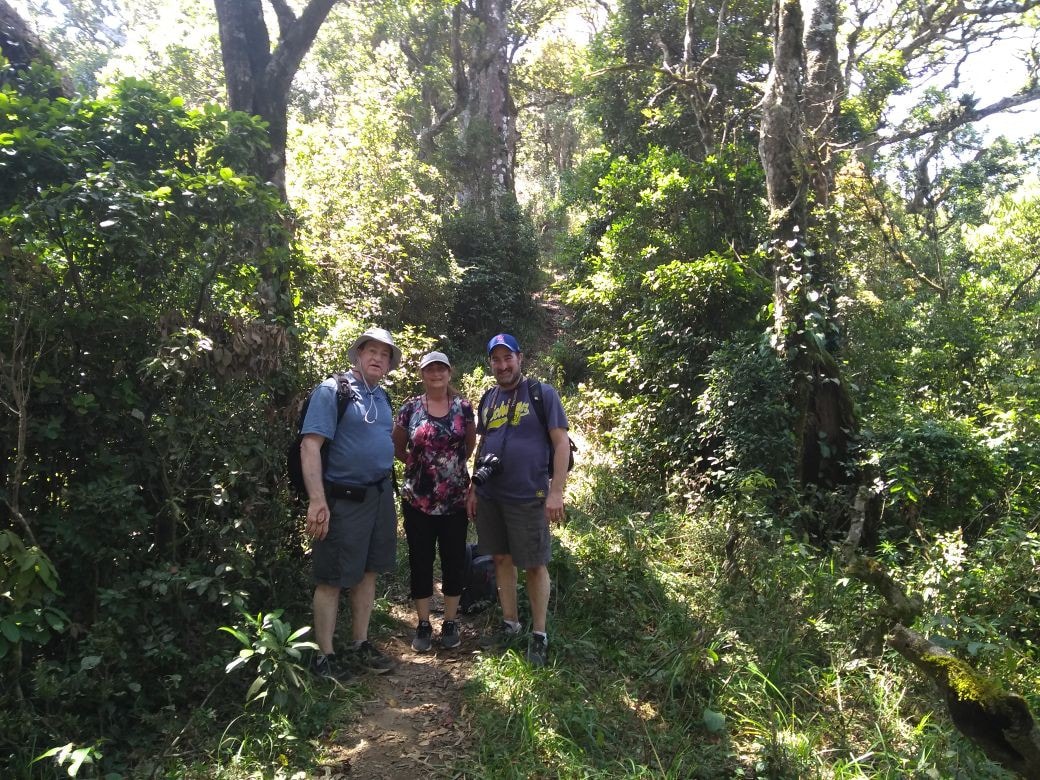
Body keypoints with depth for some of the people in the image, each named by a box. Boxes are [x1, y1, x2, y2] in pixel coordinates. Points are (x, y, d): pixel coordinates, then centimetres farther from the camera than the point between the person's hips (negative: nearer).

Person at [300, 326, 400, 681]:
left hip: (380, 495, 7)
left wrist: (388, 490, 17)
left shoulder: (382, 397, 12)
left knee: (367, 572, 14)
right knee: (332, 579, 2)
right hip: (344, 498, -7)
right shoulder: (331, 390, -11)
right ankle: (324, 657, 13)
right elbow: (310, 445, -18)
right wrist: (317, 501, -26)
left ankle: (360, 646, 27)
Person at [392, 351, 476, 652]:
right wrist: (417, 463, 5)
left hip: (455, 499, 0)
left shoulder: (463, 407, 1)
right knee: (420, 561, 7)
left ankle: (450, 622, 21)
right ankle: (423, 624, 20)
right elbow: (397, 446, 12)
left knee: (454, 560, 7)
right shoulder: (410, 408, 0)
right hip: (417, 499, 0)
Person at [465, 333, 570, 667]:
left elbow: (561, 443, -8)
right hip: (489, 496, 6)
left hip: (528, 497, -5)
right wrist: (473, 488, 13)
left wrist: (556, 491, -14)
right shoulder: (488, 398, 11)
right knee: (502, 559, 14)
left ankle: (539, 634, 17)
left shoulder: (543, 393, -5)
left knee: (535, 565, 3)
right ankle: (509, 625, 29)